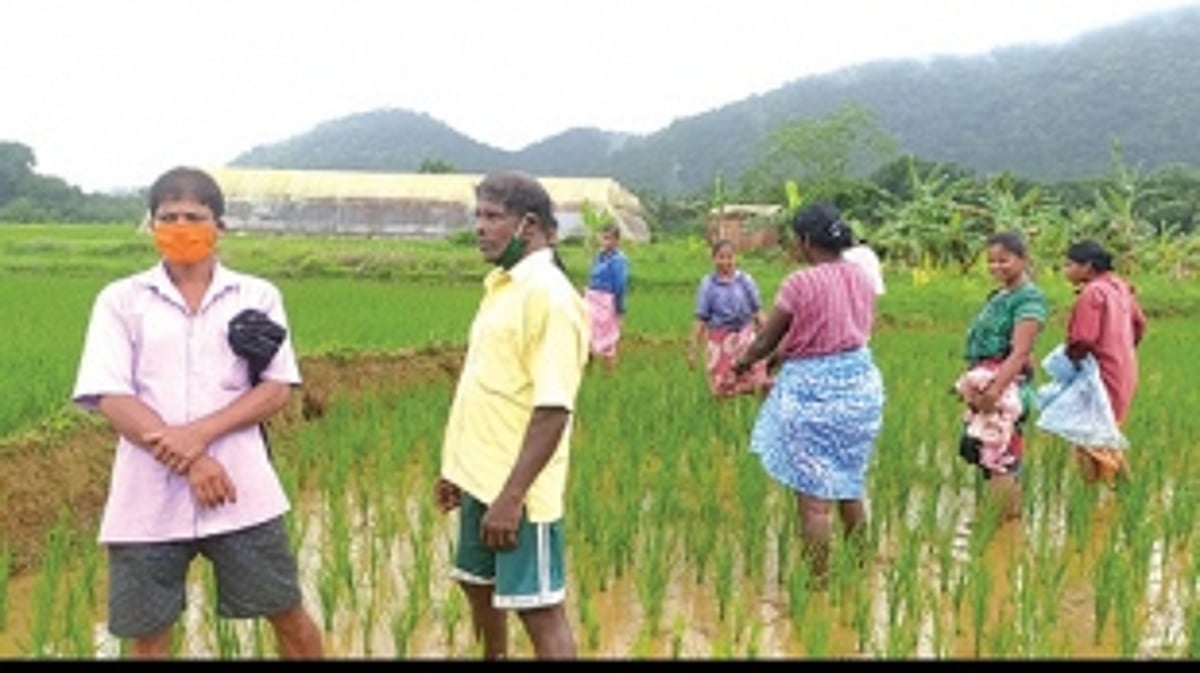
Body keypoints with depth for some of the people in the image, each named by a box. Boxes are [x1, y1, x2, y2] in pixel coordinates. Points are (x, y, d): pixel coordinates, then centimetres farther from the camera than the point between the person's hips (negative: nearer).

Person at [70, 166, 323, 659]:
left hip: (241, 493, 0)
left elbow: (277, 390, -2)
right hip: (148, 499, 1)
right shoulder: (120, 300, 3)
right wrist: (190, 462, -15)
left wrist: (200, 434, -17)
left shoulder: (258, 296, 4)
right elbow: (111, 399, -5)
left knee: (288, 615, 8)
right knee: (147, 634, 11)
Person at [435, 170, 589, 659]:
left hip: (517, 489, -9)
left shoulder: (548, 295, -17)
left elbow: (552, 410, -23)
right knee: (478, 585, 23)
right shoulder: (501, 286, 10)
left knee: (539, 610, 2)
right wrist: (456, 466, 19)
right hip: (480, 479, 9)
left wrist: (512, 496, -25)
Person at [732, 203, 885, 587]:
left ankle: (819, 582, 6)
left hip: (814, 390, -7)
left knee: (814, 497, 0)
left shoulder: (800, 284, -16)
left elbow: (766, 342, -7)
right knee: (850, 486, 21)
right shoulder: (861, 278, 3)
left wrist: (742, 363, 15)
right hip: (860, 382, 8)